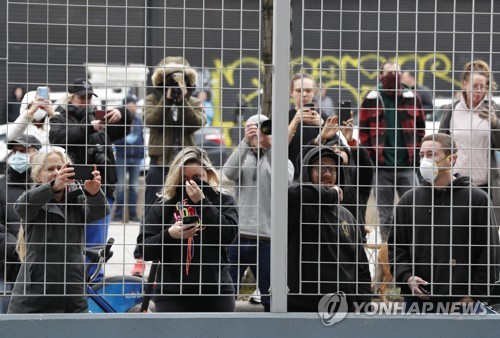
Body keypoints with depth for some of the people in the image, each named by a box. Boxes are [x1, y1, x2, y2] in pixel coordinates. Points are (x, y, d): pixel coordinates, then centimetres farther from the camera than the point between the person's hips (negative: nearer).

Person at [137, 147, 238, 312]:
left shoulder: (223, 200, 5)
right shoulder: (164, 204, 4)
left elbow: (229, 234, -12)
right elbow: (144, 249, 1)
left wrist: (201, 201, -15)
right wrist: (169, 235, -18)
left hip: (216, 293, 1)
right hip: (172, 295, -1)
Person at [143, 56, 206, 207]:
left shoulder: (194, 103, 10)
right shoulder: (153, 99, 6)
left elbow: (197, 123, -9)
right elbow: (150, 121, -12)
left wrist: (183, 101, -15)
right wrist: (167, 100, -15)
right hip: (159, 162, -1)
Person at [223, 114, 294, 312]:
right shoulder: (243, 158, 12)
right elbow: (229, 173, -10)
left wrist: (270, 147, -25)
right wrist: (245, 143, -23)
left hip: (266, 238, 0)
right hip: (237, 234, 1)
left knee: (271, 300, 3)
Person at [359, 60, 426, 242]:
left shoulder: (411, 98, 5)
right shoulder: (372, 100, 2)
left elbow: (421, 127, 11)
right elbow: (363, 131, 4)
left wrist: (415, 152, 3)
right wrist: (373, 155, -3)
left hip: (407, 166, 1)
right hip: (382, 167, -1)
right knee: (385, 216, 7)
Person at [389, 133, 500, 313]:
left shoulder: (477, 199, 1)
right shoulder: (409, 200, 12)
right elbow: (396, 246, 15)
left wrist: (474, 294, -6)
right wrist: (406, 276, -3)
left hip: (461, 300, -3)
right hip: (416, 300, 3)